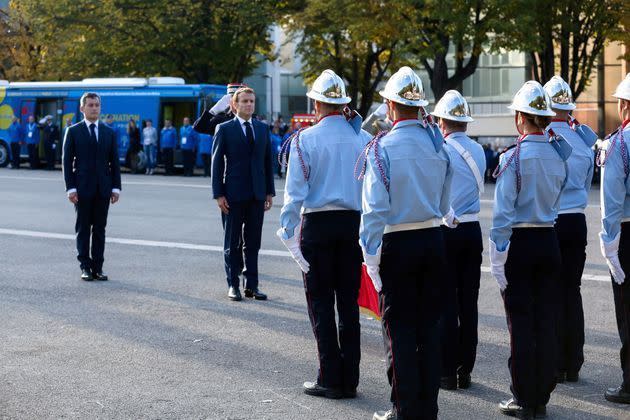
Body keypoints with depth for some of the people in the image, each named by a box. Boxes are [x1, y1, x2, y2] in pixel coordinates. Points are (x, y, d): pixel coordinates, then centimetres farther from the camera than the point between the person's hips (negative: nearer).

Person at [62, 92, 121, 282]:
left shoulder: (108, 132, 9)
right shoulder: (73, 132, 1)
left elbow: (114, 162, 9)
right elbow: (67, 161, -1)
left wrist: (116, 187, 1)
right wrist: (70, 188, -9)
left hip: (103, 188, 3)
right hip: (82, 188, -2)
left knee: (100, 229, 4)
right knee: (83, 229, 2)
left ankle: (98, 267, 8)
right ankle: (85, 267, 7)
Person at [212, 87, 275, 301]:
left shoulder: (262, 128, 10)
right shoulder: (224, 129, -2)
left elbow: (268, 161, 12)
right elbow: (216, 162, -3)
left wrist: (270, 191, 7)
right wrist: (218, 194, -9)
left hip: (257, 195, 3)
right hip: (233, 194, -3)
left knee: (253, 242, 7)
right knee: (232, 243, 4)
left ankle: (252, 285, 13)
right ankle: (233, 285, 12)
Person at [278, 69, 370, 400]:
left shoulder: (305, 139, -7)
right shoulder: (363, 139, 3)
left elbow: (295, 191, -8)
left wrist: (288, 232, -3)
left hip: (317, 224, -3)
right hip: (353, 223, 3)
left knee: (321, 302, 3)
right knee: (349, 303, 9)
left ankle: (330, 380, 3)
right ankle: (350, 379, 12)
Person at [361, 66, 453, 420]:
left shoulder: (383, 147, -12)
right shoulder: (438, 143, 3)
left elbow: (375, 208, -13)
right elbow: (445, 202, 10)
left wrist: (370, 255, -8)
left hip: (397, 245, -5)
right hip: (435, 241, 5)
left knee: (400, 329, 3)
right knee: (430, 326, 10)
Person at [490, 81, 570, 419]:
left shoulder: (513, 157, -13)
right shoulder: (559, 155, 4)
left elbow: (503, 214, -15)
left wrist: (497, 259, -12)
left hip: (519, 243, -5)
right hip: (549, 242, 5)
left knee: (521, 324, 0)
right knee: (547, 322, 8)